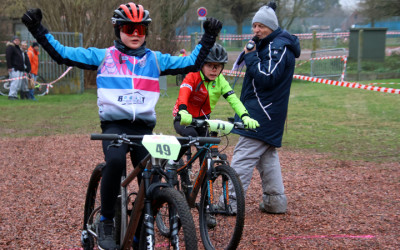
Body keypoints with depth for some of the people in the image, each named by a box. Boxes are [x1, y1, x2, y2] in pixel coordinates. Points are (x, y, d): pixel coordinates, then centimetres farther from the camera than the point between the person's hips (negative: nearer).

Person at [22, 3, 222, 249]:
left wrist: (208, 37, 5)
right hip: (114, 125, -3)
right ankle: (106, 221, -12)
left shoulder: (155, 59, 12)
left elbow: (192, 63, 12)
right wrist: (38, 29, -2)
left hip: (144, 127, 3)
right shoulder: (103, 56, 7)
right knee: (115, 161, -33)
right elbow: (62, 53, 6)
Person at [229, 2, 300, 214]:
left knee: (243, 157, -11)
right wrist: (251, 53, 3)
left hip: (262, 113, -11)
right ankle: (275, 201, 19)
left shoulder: (278, 47, -14)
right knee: (268, 157, 14)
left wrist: (250, 56, -16)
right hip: (267, 113, 11)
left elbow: (266, 77, -22)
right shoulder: (268, 45, 17)